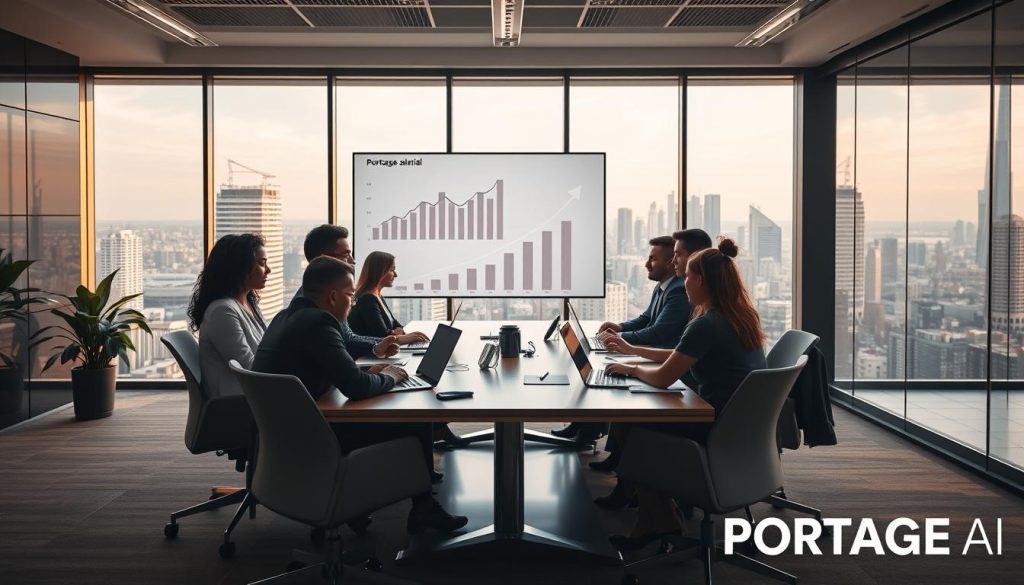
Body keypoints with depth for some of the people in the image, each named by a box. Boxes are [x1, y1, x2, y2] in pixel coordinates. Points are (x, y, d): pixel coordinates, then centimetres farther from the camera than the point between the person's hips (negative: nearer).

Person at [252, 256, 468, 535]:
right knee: (415, 423, -3)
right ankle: (423, 509, 16)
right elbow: (356, 387, -25)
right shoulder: (317, 322, -20)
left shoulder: (286, 316, 9)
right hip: (303, 442, -10)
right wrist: (388, 377, -4)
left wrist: (367, 374, 9)